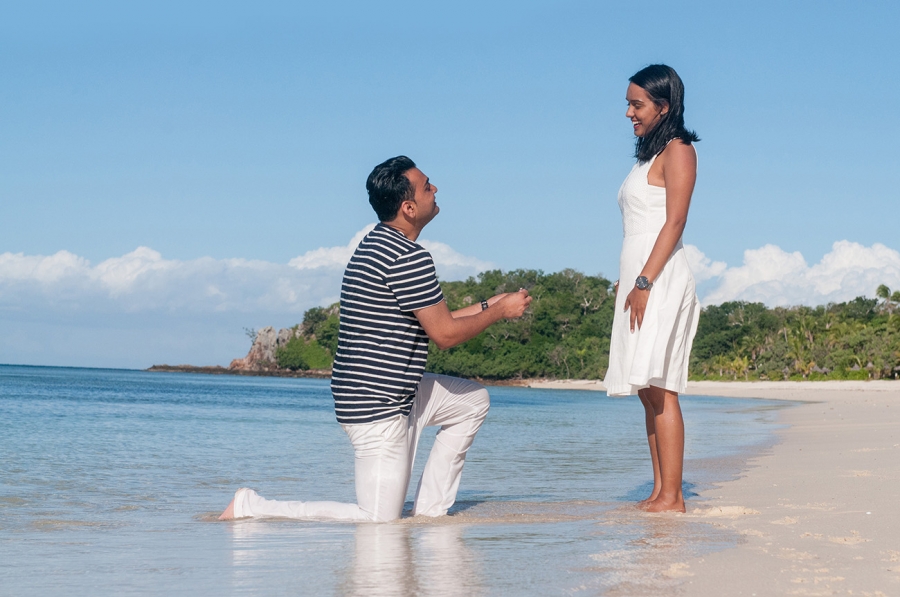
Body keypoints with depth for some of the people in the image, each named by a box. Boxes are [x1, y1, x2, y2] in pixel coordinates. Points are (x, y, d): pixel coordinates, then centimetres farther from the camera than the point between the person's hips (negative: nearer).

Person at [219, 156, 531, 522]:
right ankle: (254, 508, -5)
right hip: (377, 409, -11)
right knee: (379, 522, -8)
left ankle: (430, 510, 19)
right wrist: (500, 311, 0)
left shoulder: (376, 245, 14)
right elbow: (445, 334, -14)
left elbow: (432, 322, 21)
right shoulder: (409, 258, -19)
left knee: (473, 401, 23)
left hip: (391, 393, 11)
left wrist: (488, 306, 18)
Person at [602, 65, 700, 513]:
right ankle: (659, 491, 4)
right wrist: (626, 282, 16)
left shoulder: (677, 150, -4)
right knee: (647, 390, 4)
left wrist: (644, 282, -19)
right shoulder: (648, 156, 22)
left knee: (659, 387, -13)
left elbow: (675, 222, -13)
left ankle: (672, 497, -14)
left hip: (660, 279, -9)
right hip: (637, 279, 9)